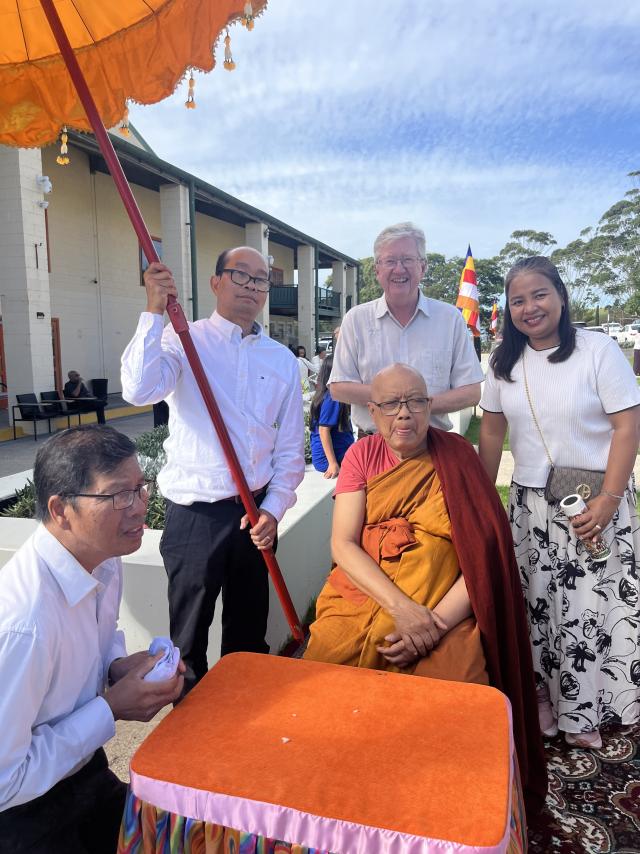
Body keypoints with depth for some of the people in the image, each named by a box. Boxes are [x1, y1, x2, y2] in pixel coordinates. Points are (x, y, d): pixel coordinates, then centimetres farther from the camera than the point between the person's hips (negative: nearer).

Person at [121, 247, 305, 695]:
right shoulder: (184, 340, -3)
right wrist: (154, 312, -23)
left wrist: (274, 507, -2)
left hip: (257, 513, 4)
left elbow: (290, 446, 8)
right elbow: (139, 389, -23)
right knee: (189, 638, 10)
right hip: (195, 515, -3)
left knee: (249, 633, 19)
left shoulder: (283, 360, 8)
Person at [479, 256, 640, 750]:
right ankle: (542, 696, 30)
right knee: (537, 604, 11)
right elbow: (492, 433, 9)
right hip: (529, 504, 4)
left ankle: (585, 712, 24)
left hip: (593, 504, -3)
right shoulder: (505, 363, 5)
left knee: (592, 606, 3)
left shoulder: (598, 350, -8)